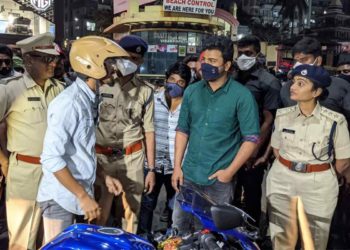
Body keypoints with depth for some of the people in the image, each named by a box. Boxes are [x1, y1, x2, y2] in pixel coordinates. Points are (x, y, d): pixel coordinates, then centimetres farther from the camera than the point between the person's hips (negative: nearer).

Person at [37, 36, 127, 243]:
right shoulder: (69, 103, -21)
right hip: (62, 197, -8)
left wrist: (104, 176, 11)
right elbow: (51, 158, -24)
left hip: (79, 192, 8)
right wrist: (83, 196, -21)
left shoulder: (89, 99, 8)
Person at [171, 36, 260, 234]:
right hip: (189, 173, 4)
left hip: (219, 178, -3)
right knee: (179, 227, 16)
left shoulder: (242, 96, -10)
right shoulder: (192, 91, 3)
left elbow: (252, 138, -10)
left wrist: (230, 171, -14)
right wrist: (177, 166, 4)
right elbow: (182, 130, 7)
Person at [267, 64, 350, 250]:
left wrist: (323, 176, 9)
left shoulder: (334, 121, -12)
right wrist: (287, 168, 6)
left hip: (318, 186, -2)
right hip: (282, 181, 3)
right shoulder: (283, 115, -2)